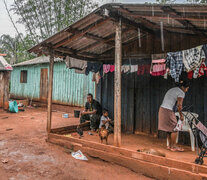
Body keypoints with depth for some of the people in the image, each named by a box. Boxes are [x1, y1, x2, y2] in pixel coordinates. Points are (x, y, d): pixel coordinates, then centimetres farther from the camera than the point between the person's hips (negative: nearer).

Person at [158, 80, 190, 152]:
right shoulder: (181, 93, -8)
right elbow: (179, 105, -13)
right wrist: (181, 115, -2)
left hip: (162, 109, 9)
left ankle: (170, 145, 23)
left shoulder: (173, 89, 20)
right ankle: (173, 146, 12)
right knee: (174, 128, 3)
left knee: (169, 129, 16)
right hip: (168, 111, -9)